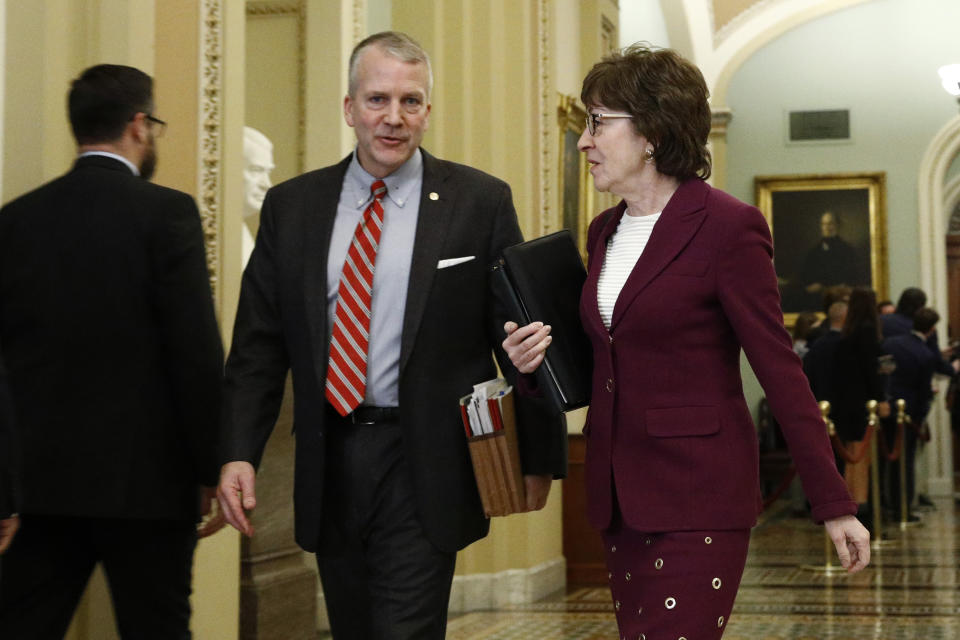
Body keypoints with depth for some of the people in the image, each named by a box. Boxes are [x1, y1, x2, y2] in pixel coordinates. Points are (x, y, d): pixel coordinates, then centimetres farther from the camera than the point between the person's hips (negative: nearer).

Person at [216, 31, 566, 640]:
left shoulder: (480, 202, -3)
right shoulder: (291, 206, 6)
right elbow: (259, 342, 5)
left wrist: (537, 455, 2)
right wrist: (239, 452, -5)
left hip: (423, 470, -4)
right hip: (328, 461, 4)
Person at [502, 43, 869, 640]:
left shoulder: (727, 226, -12)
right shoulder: (605, 231, 11)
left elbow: (780, 370, -11)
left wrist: (834, 506, -10)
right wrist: (537, 360, -1)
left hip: (698, 495, -7)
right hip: (621, 494, 8)